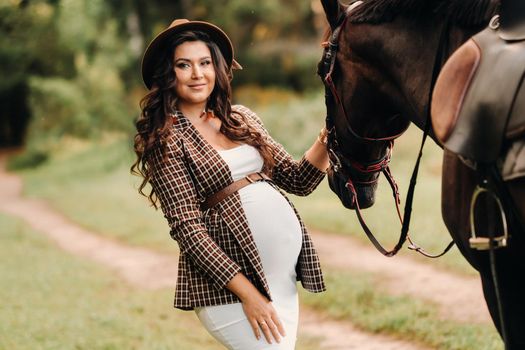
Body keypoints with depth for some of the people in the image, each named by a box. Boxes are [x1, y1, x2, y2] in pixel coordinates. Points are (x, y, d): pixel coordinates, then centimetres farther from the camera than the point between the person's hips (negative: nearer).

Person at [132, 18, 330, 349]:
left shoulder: (242, 118, 13)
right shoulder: (165, 139, -6)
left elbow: (298, 180, 13)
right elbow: (186, 226, -12)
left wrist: (327, 138, -6)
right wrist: (247, 293, -17)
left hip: (285, 274, 6)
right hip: (228, 280, -6)